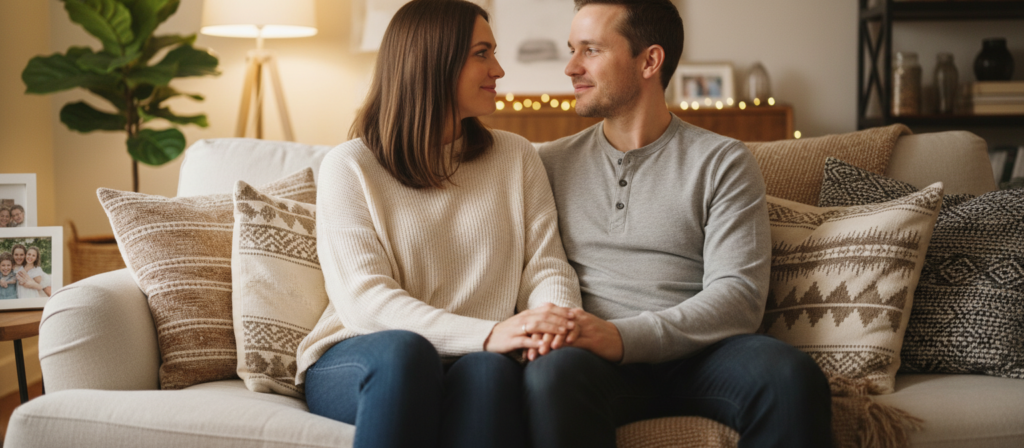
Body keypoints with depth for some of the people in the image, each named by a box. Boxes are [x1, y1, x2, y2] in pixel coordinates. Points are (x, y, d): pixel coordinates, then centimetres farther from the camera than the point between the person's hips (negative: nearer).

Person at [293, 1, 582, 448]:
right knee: (405, 349, -37)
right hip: (354, 359, -2)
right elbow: (363, 300, -11)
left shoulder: (516, 158, 14)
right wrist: (487, 334, -26)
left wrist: (556, 319, -20)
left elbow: (546, 267, 6)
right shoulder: (349, 167, 1)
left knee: (490, 370, -34)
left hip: (475, 362, 2)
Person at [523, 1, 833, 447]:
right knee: (552, 373, -37)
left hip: (695, 354, 0)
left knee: (790, 374, -33)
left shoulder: (723, 161, 8)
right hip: (596, 357, 1)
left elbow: (739, 294, -4)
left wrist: (625, 336, -20)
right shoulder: (551, 163, 17)